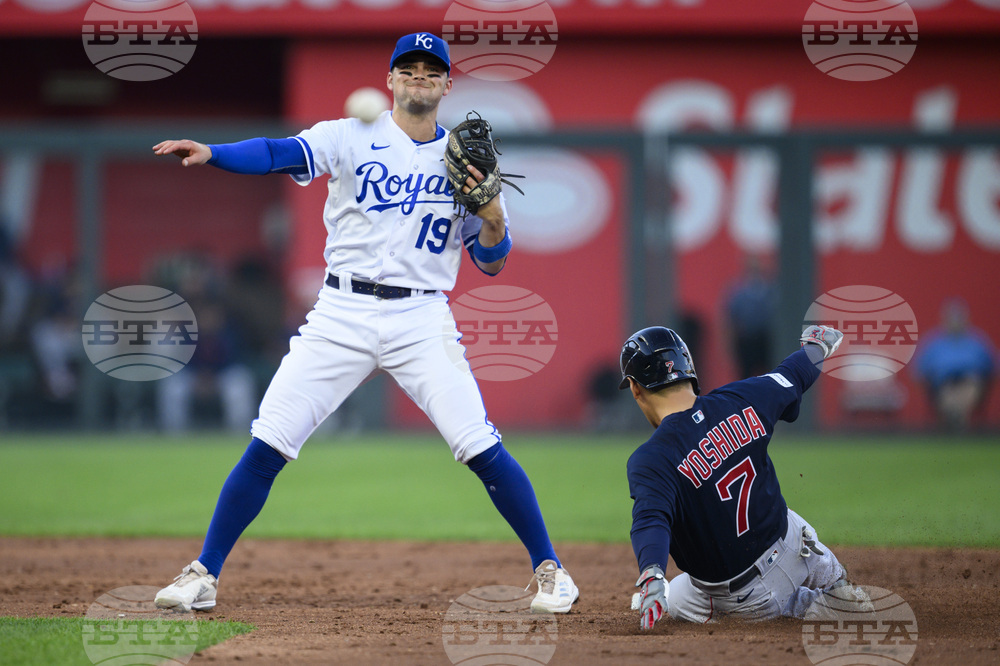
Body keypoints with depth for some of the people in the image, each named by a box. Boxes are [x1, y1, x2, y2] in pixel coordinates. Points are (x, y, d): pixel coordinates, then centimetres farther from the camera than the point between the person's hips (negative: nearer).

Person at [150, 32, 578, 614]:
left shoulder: (465, 160, 7)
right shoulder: (350, 139, 3)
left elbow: (492, 264, 6)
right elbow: (283, 153, -15)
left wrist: (493, 216, -16)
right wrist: (210, 153, -33)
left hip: (422, 320, 0)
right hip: (341, 318, 0)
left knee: (482, 450, -10)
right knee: (267, 445, -5)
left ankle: (549, 569, 6)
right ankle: (204, 576, 4)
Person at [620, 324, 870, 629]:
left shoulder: (651, 459, -24)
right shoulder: (742, 399, -10)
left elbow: (651, 517, -42)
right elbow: (790, 377, 10)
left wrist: (651, 576, -57)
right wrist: (818, 346, 32)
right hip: (790, 544, 7)